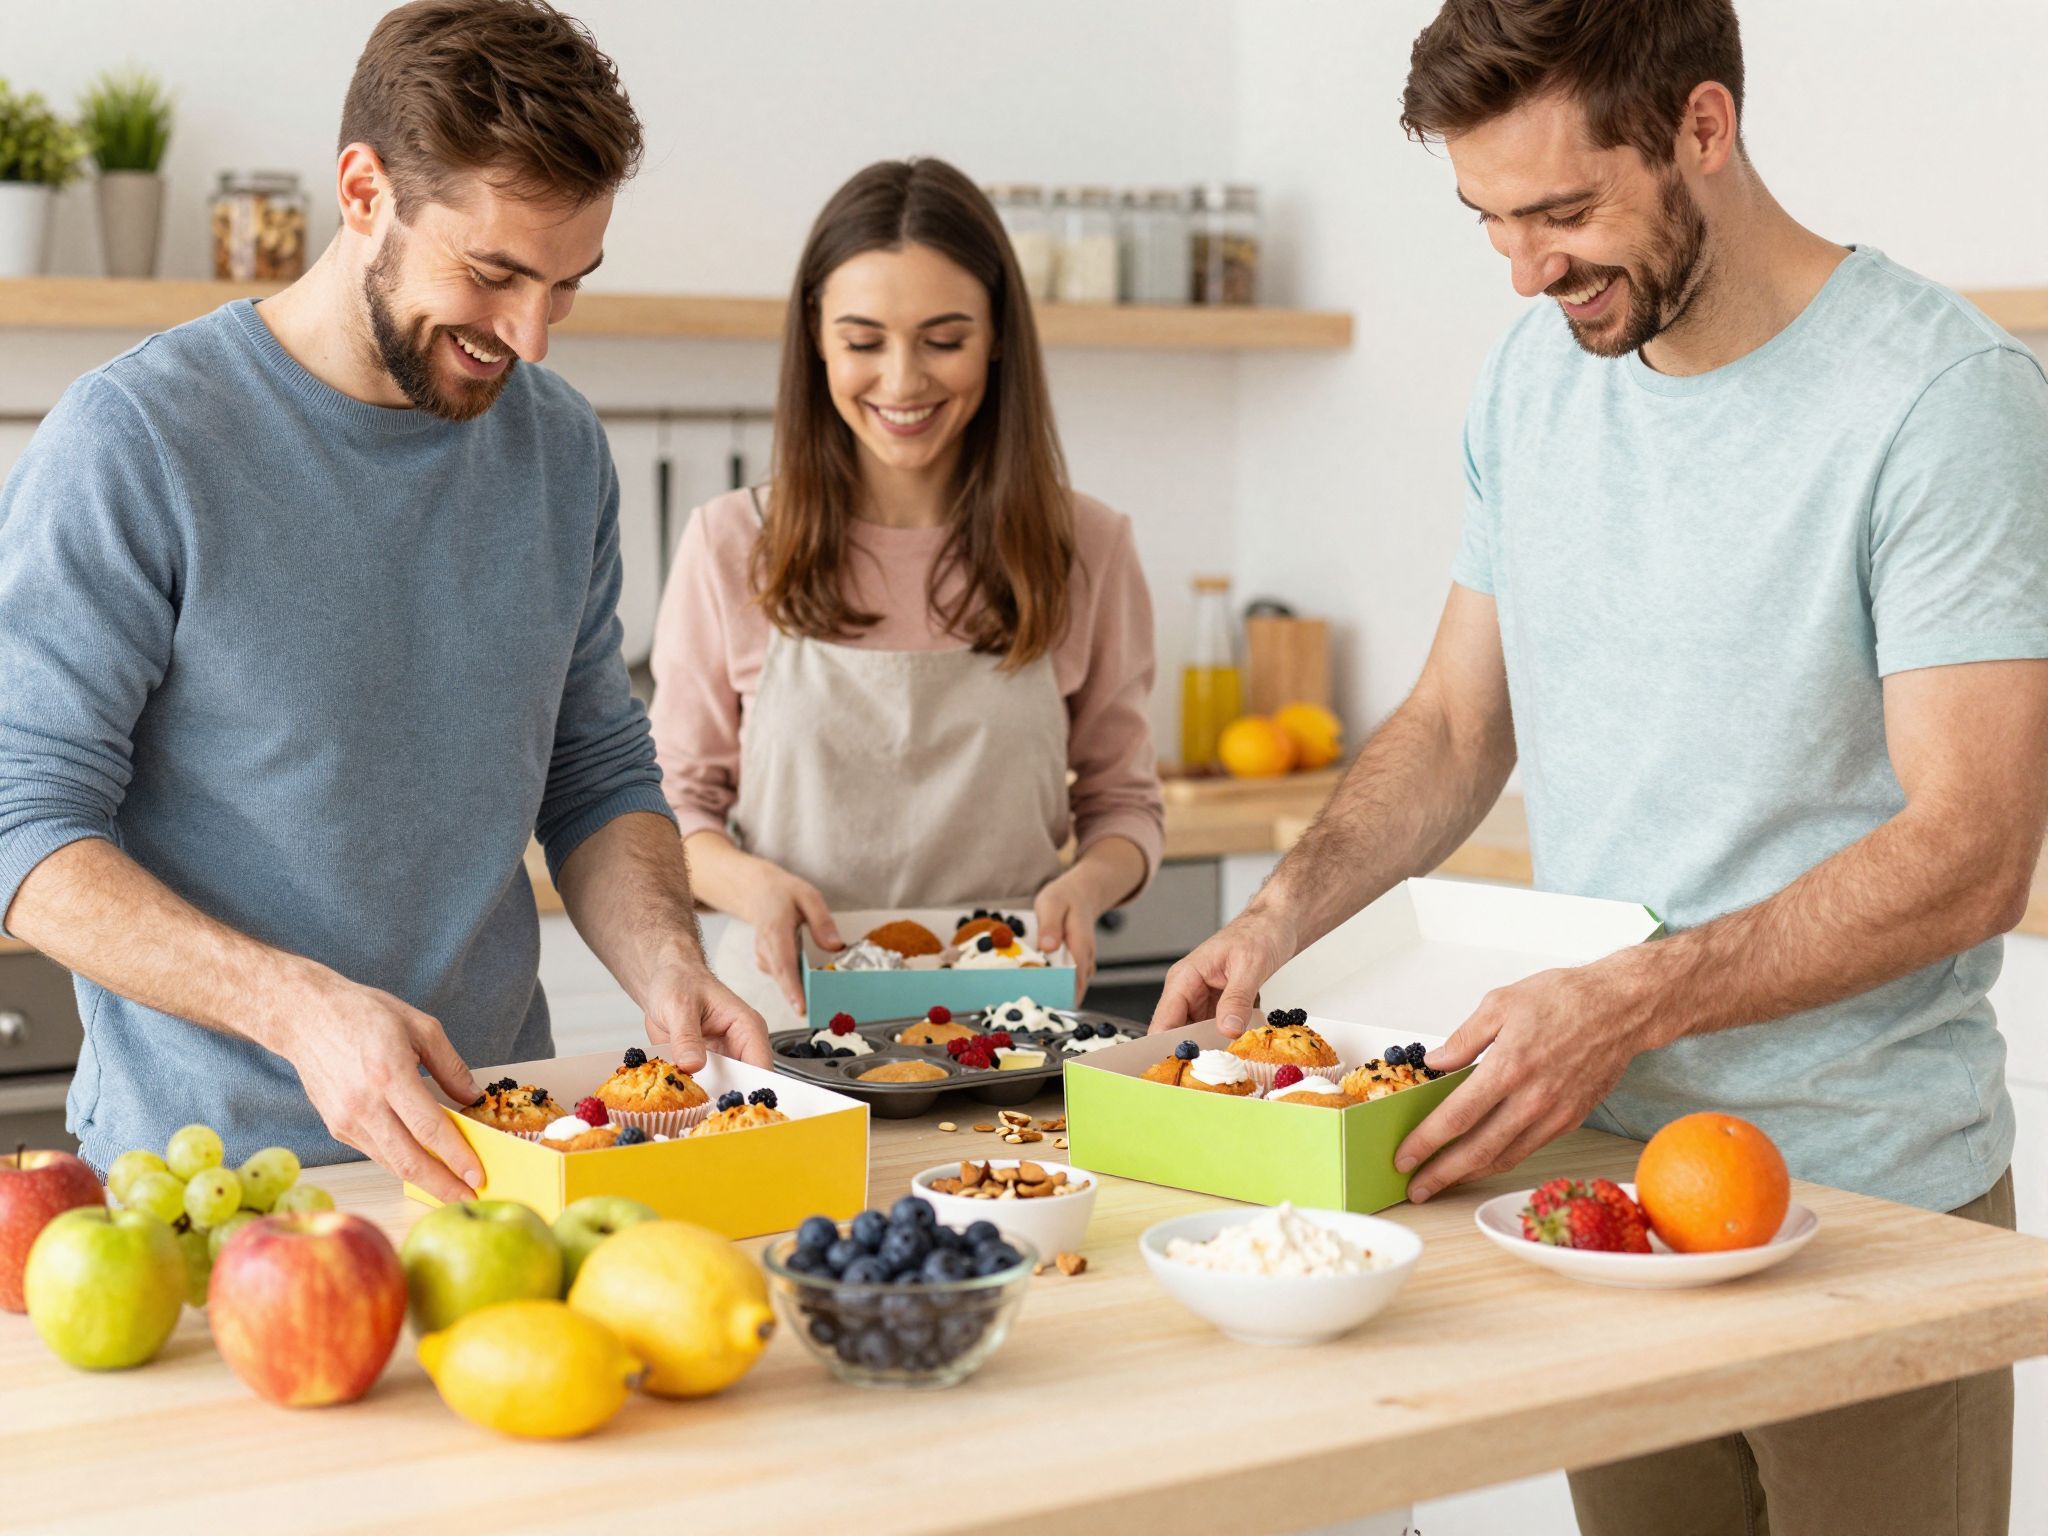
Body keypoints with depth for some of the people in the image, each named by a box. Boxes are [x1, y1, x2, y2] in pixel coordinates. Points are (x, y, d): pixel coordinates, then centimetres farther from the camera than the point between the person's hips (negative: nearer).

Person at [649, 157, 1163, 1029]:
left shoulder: (1086, 550, 6)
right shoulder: (731, 548, 4)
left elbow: (1123, 800, 13)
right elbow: (678, 798, 10)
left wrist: (1088, 882, -8)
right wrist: (748, 881, -11)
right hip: (791, 1012, 0)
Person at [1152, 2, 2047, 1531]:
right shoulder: (1532, 379, 6)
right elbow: (1457, 723, 14)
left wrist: (1632, 1001, -26)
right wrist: (1288, 909, -3)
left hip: (1871, 1191, -5)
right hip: (1599, 1155, 5)